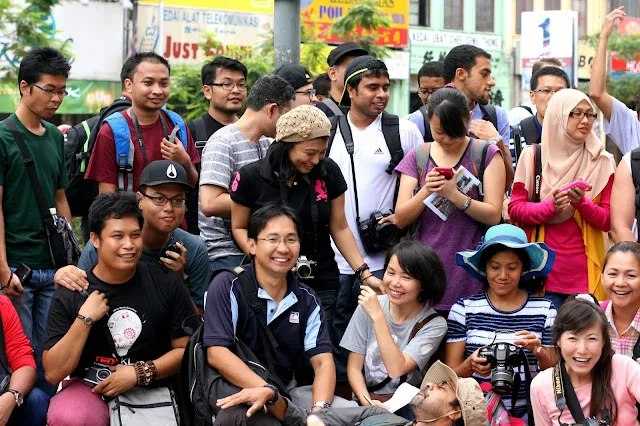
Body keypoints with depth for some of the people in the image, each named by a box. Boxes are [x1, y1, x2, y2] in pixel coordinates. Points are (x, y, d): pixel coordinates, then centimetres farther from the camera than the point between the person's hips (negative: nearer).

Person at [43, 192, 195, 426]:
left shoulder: (167, 283, -2)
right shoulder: (69, 295, -4)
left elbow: (186, 348, 2)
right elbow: (53, 374, -9)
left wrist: (138, 373, -11)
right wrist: (85, 319, -17)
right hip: (90, 388, -1)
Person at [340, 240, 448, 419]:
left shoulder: (434, 325, -8)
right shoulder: (368, 306, -3)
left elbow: (396, 369, -20)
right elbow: (354, 367, 1)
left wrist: (377, 316, -22)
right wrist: (367, 402, -16)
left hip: (407, 407, -1)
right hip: (367, 400, 1)